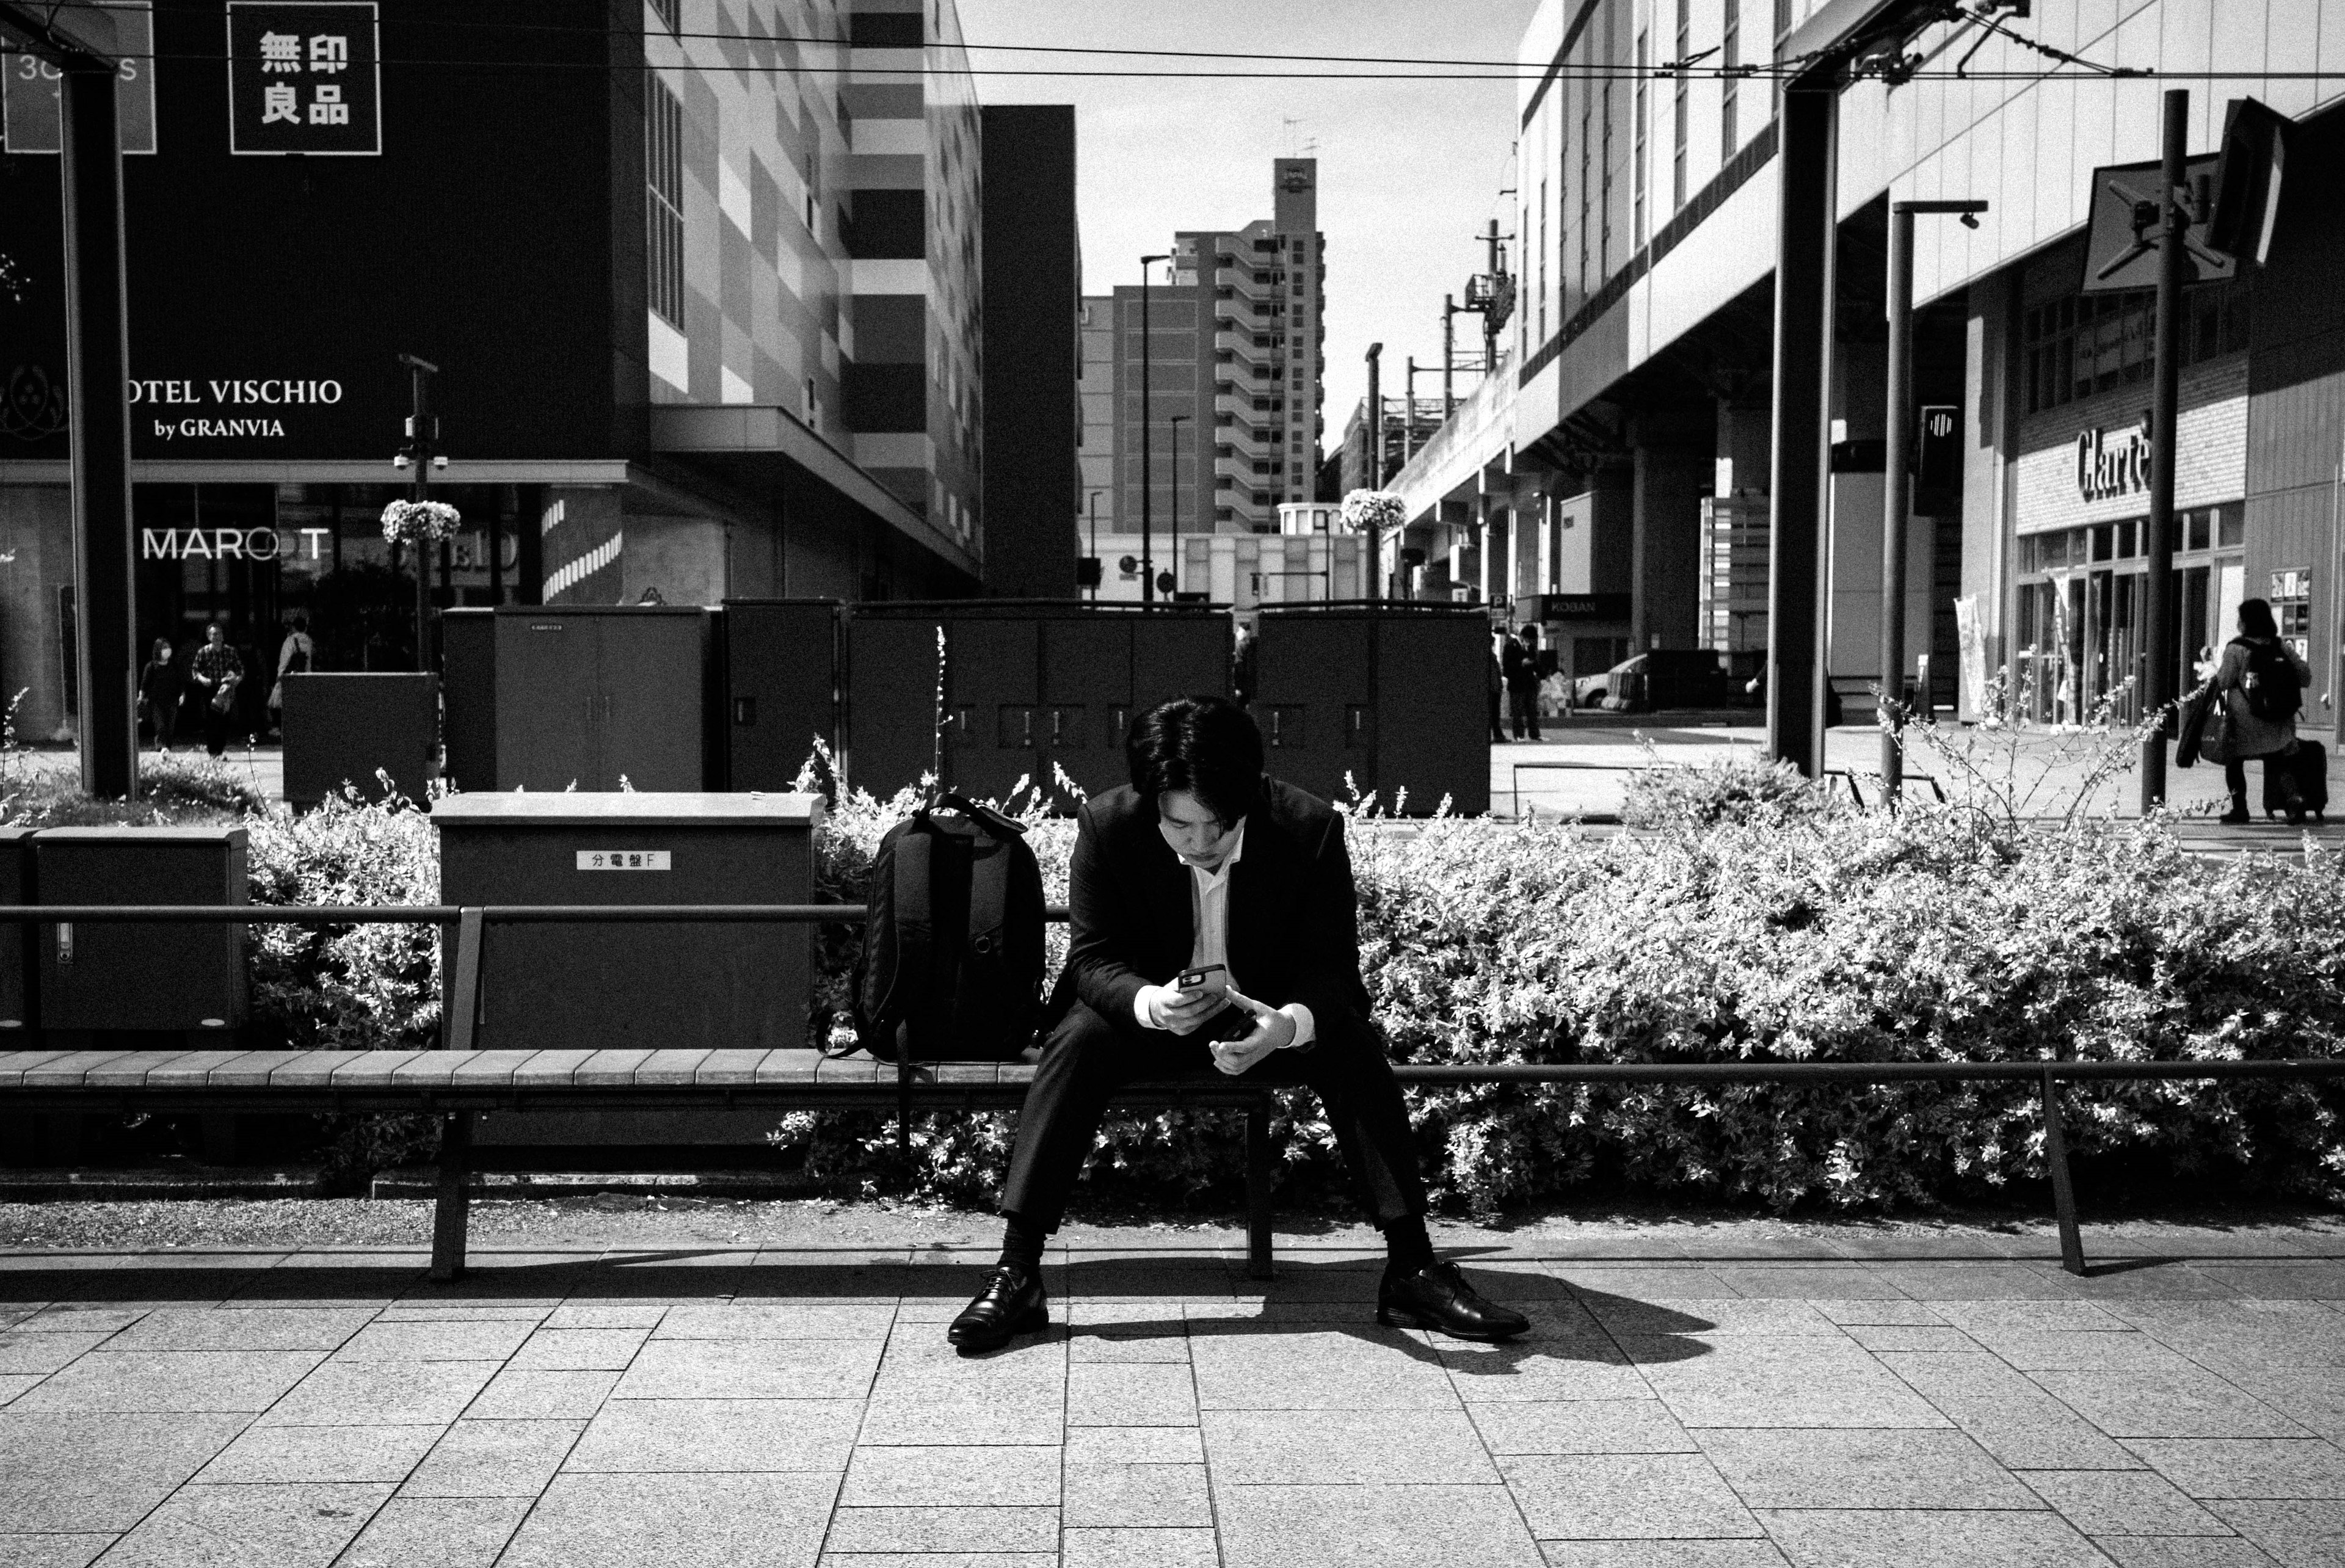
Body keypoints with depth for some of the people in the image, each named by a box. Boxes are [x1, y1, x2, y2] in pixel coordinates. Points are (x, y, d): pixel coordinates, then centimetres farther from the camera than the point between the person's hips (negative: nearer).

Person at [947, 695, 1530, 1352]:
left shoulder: (1311, 829, -20)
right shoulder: (1108, 824, -18)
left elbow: (1334, 972, -17)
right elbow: (1092, 958, -14)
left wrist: (1289, 1024, -41)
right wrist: (1150, 1003, -37)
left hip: (1275, 1018, 0)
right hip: (1151, 1013, 0)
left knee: (1354, 1047, -28)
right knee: (1076, 1042, -29)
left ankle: (1412, 1270, -21)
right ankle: (1015, 1273, -27)